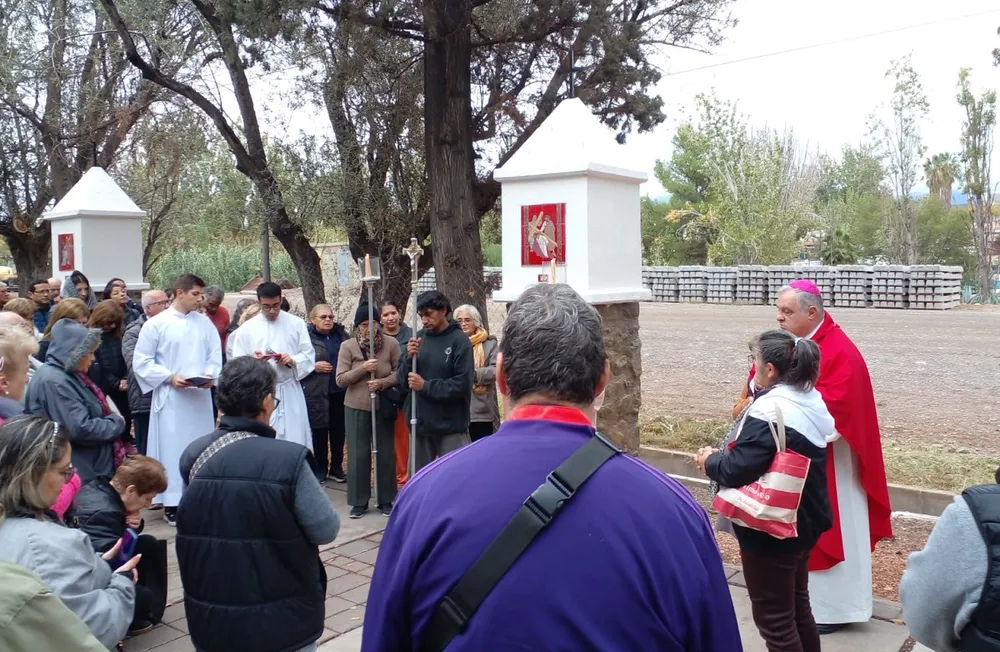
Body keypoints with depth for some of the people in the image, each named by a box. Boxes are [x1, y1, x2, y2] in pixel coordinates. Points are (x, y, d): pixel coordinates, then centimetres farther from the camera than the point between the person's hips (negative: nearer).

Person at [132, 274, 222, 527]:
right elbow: (141, 362, -4)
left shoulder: (205, 322, 6)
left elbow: (215, 355, 9)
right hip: (171, 397, -4)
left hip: (201, 396, 4)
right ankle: (171, 502, 9)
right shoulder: (156, 324, -5)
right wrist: (170, 377, -13)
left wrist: (210, 375, -10)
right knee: (172, 448, 0)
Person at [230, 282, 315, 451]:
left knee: (295, 440, 2)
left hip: (290, 391, 0)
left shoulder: (296, 323, 3)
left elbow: (309, 355, 4)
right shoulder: (246, 328, 2)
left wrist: (293, 360, -17)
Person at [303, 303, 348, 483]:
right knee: (319, 433, 5)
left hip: (340, 392, 4)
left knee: (338, 432, 11)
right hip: (317, 394, -4)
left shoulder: (341, 334, 9)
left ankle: (336, 468, 25)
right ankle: (320, 470, 20)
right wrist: (314, 366, -15)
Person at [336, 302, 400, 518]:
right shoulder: (348, 346, -6)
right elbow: (340, 379, -8)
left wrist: (383, 382, -22)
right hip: (356, 407, 0)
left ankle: (386, 500, 21)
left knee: (386, 453, 8)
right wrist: (362, 369, -21)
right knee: (358, 454, 5)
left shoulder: (391, 344, -7)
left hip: (384, 406, 0)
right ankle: (359, 501, 17)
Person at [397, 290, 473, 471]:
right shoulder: (418, 337, 5)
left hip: (451, 425, -5)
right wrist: (409, 358, -13)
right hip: (421, 423, 5)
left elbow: (463, 384, -16)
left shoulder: (459, 340, -9)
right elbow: (402, 378, 6)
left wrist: (426, 386, -12)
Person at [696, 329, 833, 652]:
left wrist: (710, 460, -9)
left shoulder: (769, 409, -26)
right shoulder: (812, 400, 4)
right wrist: (722, 456, 3)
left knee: (773, 616, 6)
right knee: (797, 606, 24)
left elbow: (737, 470, -31)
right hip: (803, 521, 10)